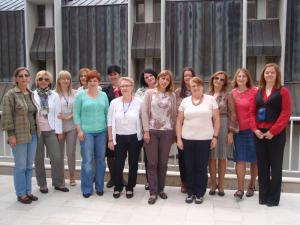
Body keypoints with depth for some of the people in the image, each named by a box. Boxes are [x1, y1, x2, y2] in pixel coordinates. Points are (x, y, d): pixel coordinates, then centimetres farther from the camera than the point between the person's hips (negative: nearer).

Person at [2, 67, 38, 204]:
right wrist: (11, 134, -14)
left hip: (32, 135, 6)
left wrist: (35, 130, 13)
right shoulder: (10, 94, -6)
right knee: (20, 166, 1)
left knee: (29, 166, 12)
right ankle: (21, 194, 14)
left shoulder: (32, 94, 11)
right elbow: (7, 116, -9)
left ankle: (28, 191, 24)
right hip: (19, 136, -5)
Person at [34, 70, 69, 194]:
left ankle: (58, 183, 15)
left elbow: (57, 114, 3)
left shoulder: (54, 95, 3)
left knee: (57, 157, -1)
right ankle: (42, 184, 22)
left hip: (51, 131, 1)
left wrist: (59, 131, 1)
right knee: (39, 159, 8)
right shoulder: (32, 95, -1)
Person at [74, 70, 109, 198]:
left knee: (100, 159, 8)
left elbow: (107, 113, 11)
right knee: (87, 160, -3)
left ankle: (99, 187, 21)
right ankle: (87, 189, 10)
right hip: (86, 132, -3)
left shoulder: (103, 95, 9)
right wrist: (79, 130, -8)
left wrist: (109, 129, 7)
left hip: (101, 132, 3)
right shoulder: (80, 95, 0)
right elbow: (76, 114, -2)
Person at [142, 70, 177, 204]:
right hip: (152, 131, -1)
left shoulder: (172, 95, 8)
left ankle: (161, 189, 22)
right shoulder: (149, 93, 3)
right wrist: (146, 130, -8)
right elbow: (144, 112, -2)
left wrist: (174, 132, 4)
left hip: (167, 131, 2)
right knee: (152, 162, 1)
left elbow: (174, 114, 8)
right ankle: (153, 192, 10)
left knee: (163, 162, 7)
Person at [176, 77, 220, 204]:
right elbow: (179, 121, 7)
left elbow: (216, 119, 3)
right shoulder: (185, 101, 6)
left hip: (205, 139, -1)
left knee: (202, 167, 5)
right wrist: (179, 138, 1)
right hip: (187, 139, 2)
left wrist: (215, 136, -3)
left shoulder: (210, 99, 2)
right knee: (189, 167, 8)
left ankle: (200, 193, 19)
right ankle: (190, 192, 22)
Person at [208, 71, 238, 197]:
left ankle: (221, 185, 19)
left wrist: (231, 132, -10)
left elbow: (232, 114, -4)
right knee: (211, 158, 6)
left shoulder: (227, 96, -1)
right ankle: (213, 184, 19)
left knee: (222, 158, 7)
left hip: (223, 128, -2)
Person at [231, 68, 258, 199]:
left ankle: (252, 186, 26)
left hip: (251, 130, -2)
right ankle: (240, 189, 8)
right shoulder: (232, 93, 4)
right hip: (238, 131, 2)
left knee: (254, 159, 10)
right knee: (240, 160, 2)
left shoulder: (254, 92, -5)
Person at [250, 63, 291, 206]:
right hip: (259, 133, 4)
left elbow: (285, 114, -8)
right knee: (262, 165, 9)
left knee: (275, 166, 4)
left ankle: (274, 197, 15)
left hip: (276, 134, -4)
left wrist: (273, 131, -15)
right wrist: (255, 129, -6)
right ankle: (263, 196, 20)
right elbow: (252, 112, 9)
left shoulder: (283, 91, 0)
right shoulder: (258, 92, 12)